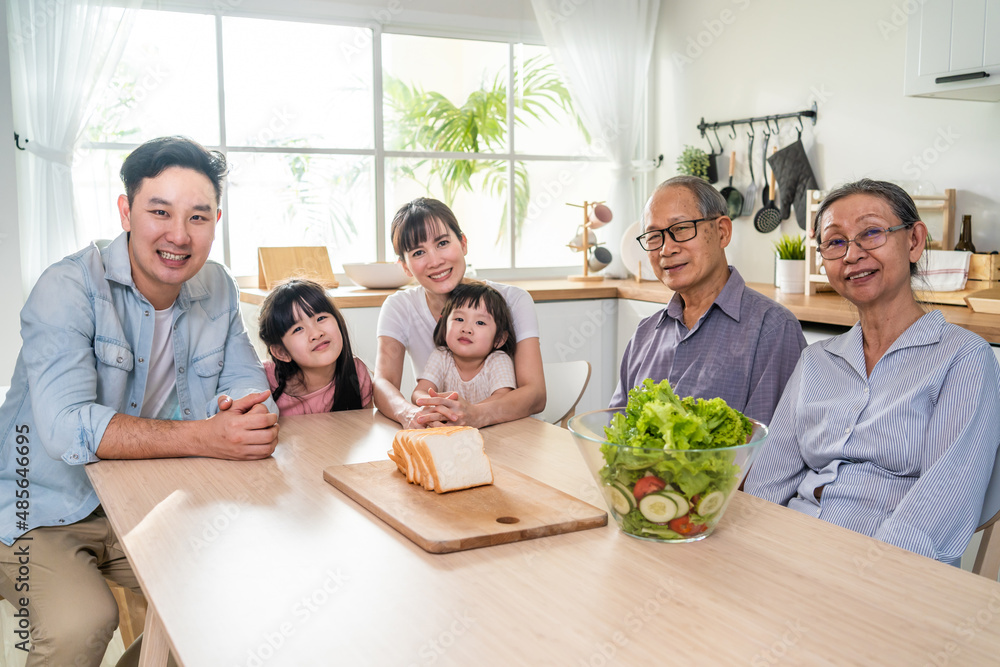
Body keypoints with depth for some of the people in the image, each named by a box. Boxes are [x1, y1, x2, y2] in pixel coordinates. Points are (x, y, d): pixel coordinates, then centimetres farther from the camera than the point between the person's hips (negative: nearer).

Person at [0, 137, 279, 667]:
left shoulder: (217, 289, -1)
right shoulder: (68, 289, -20)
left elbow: (249, 382, 1)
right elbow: (65, 427, -31)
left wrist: (248, 411, -25)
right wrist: (204, 437, -40)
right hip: (43, 514, -5)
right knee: (82, 624, -28)